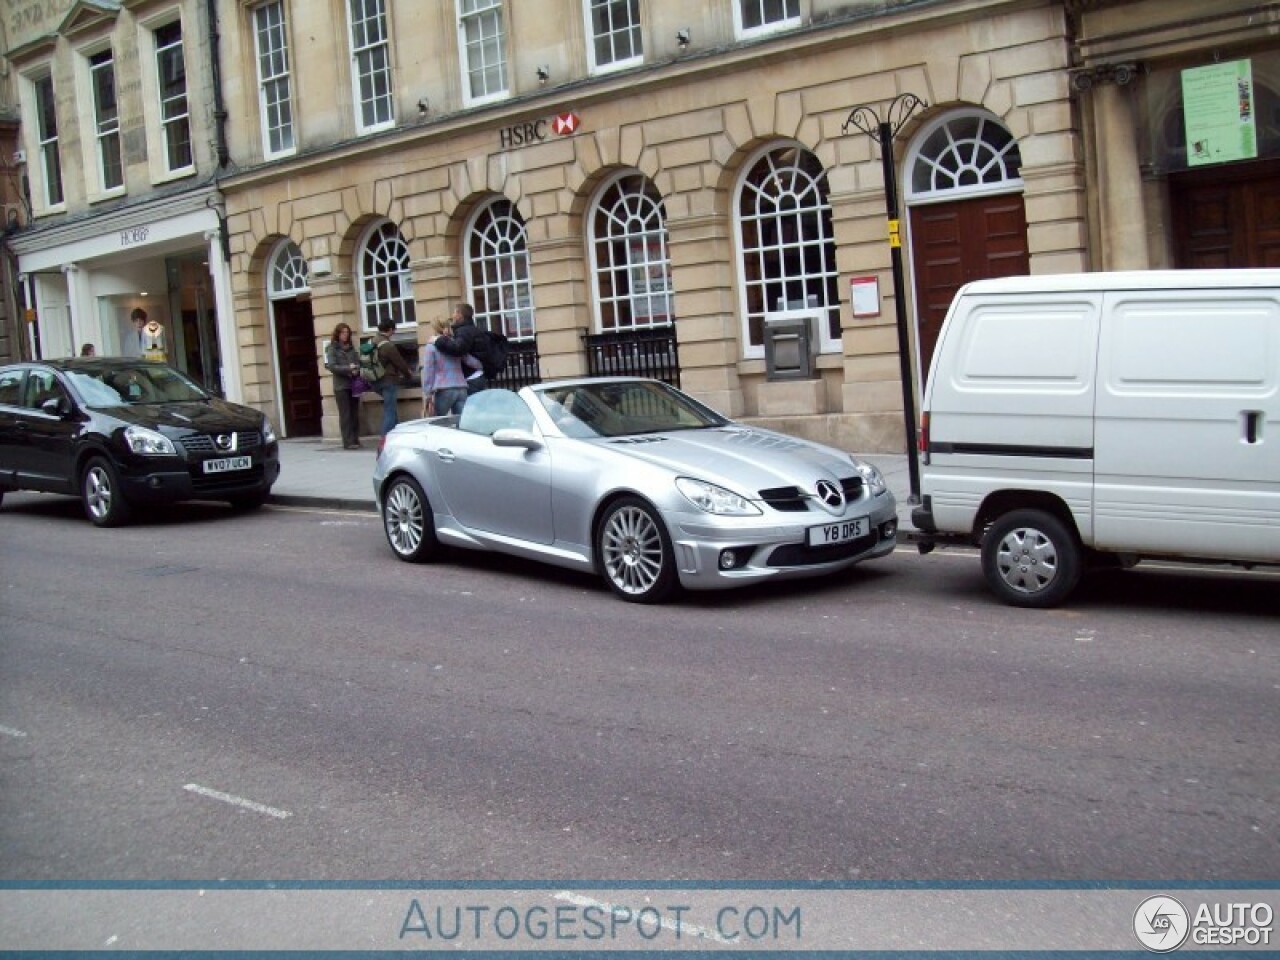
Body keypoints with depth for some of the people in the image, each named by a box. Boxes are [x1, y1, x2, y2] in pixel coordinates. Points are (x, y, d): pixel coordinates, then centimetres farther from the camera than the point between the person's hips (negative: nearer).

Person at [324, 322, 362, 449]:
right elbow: (331, 366, -9)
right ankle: (348, 442, -7)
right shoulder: (332, 348, 0)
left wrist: (356, 370, -12)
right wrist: (348, 368, -16)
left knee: (355, 414, 5)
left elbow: (358, 362, 10)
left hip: (354, 385, 5)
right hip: (341, 386, -5)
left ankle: (355, 440, 10)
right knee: (345, 415, -5)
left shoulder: (351, 348, 14)